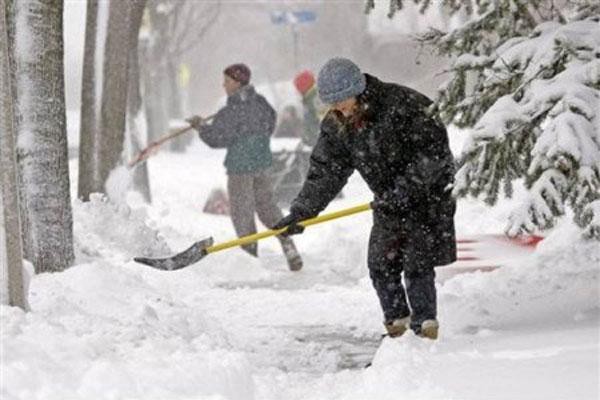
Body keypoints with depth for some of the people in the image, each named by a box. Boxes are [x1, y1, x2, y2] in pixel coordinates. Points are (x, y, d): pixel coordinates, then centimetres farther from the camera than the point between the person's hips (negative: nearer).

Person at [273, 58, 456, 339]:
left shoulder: (402, 104, -24)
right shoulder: (336, 126, -4)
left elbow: (434, 150, -24)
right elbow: (325, 171, -2)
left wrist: (404, 189, -28)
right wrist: (301, 211, -13)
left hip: (428, 192, -6)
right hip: (389, 202, 6)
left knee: (417, 263, -9)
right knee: (381, 263, 3)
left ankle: (425, 321, 3)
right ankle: (396, 317, 21)